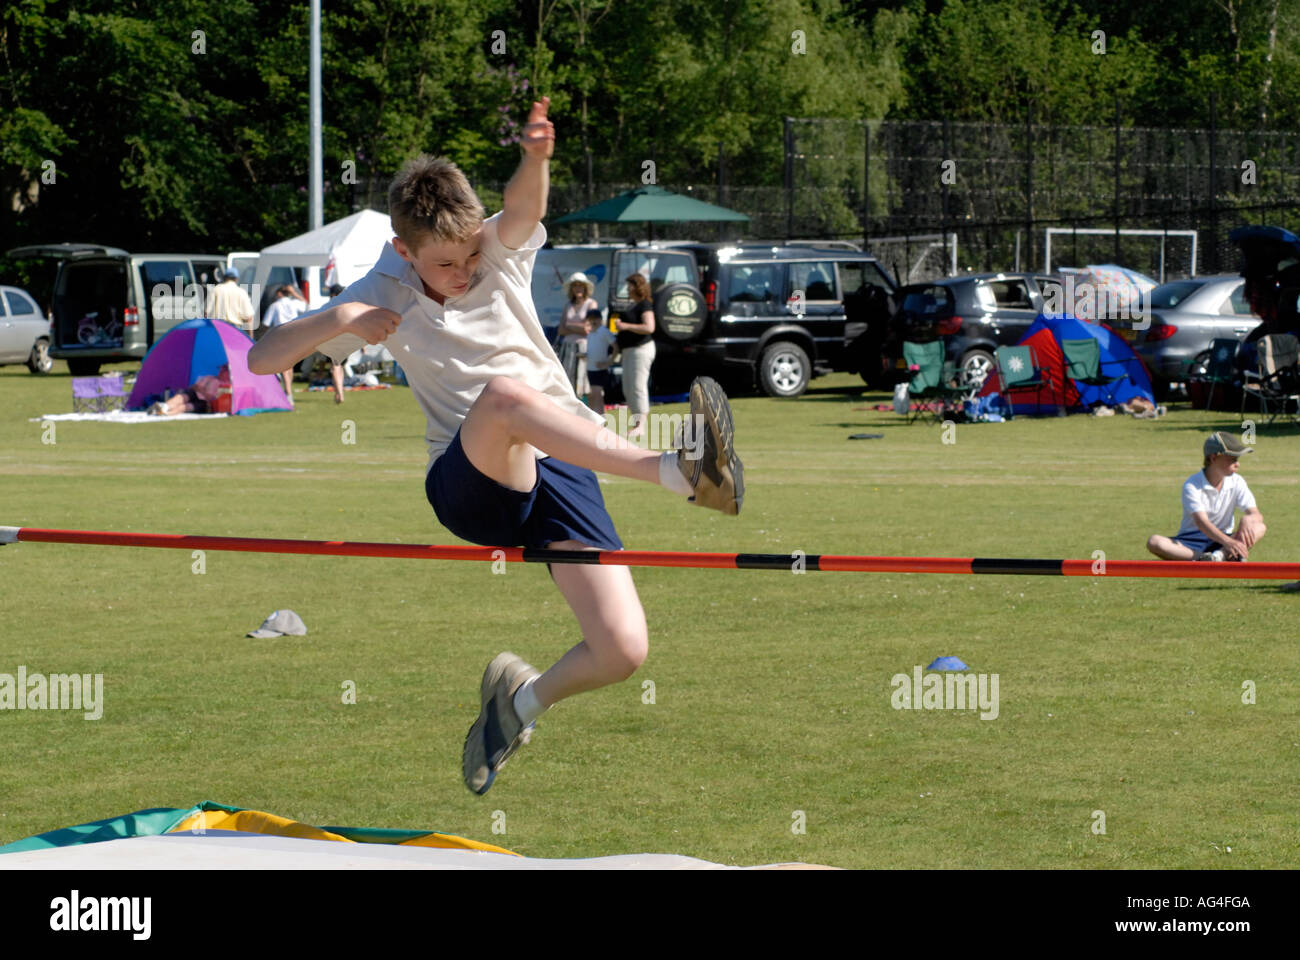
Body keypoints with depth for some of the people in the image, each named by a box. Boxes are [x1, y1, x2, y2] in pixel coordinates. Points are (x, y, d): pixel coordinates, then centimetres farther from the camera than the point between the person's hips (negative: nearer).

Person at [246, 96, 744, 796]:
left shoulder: (503, 252, 1)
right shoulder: (385, 296, 2)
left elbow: (523, 205, -24)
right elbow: (262, 359, 3)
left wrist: (535, 157, -48)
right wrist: (337, 321, -16)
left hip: (561, 472, 2)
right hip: (469, 485, -2)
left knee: (624, 649, -16)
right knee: (503, 393, -38)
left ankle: (525, 697, 17)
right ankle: (678, 473, -49)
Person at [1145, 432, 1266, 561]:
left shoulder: (1236, 482, 2)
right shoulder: (1192, 486, -12)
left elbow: (1257, 516, -6)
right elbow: (1201, 522, -26)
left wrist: (1247, 519, -33)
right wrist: (1227, 542, -44)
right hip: (1191, 543, -3)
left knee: (1259, 528, -22)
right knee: (1154, 542, -33)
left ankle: (1219, 555, -44)